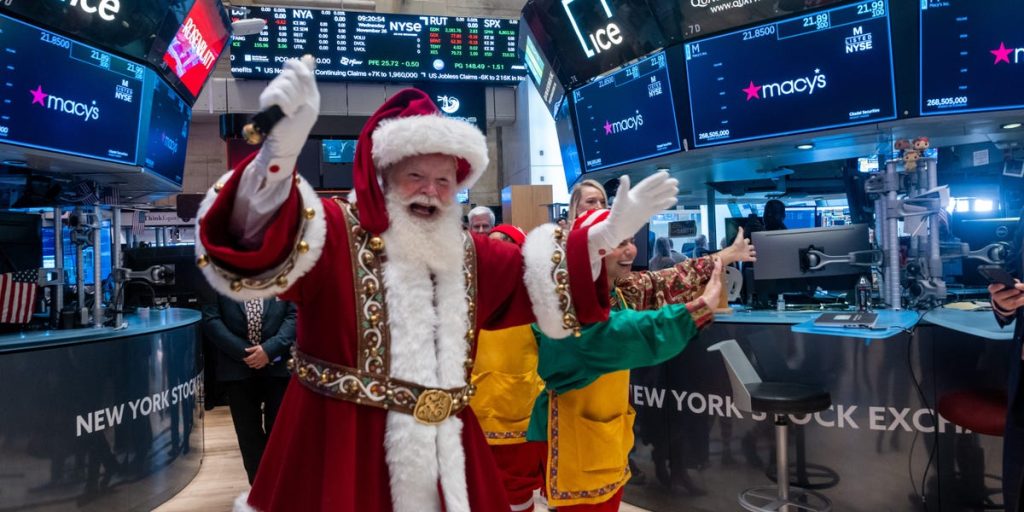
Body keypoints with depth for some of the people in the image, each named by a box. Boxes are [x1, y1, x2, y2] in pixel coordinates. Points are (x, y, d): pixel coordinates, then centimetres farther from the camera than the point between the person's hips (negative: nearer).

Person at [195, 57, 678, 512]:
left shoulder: (467, 252, 10)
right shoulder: (336, 231, -9)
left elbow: (539, 275, 16)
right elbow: (258, 249, -28)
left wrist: (607, 234, 3)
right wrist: (280, 146, -47)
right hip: (338, 449, -5)